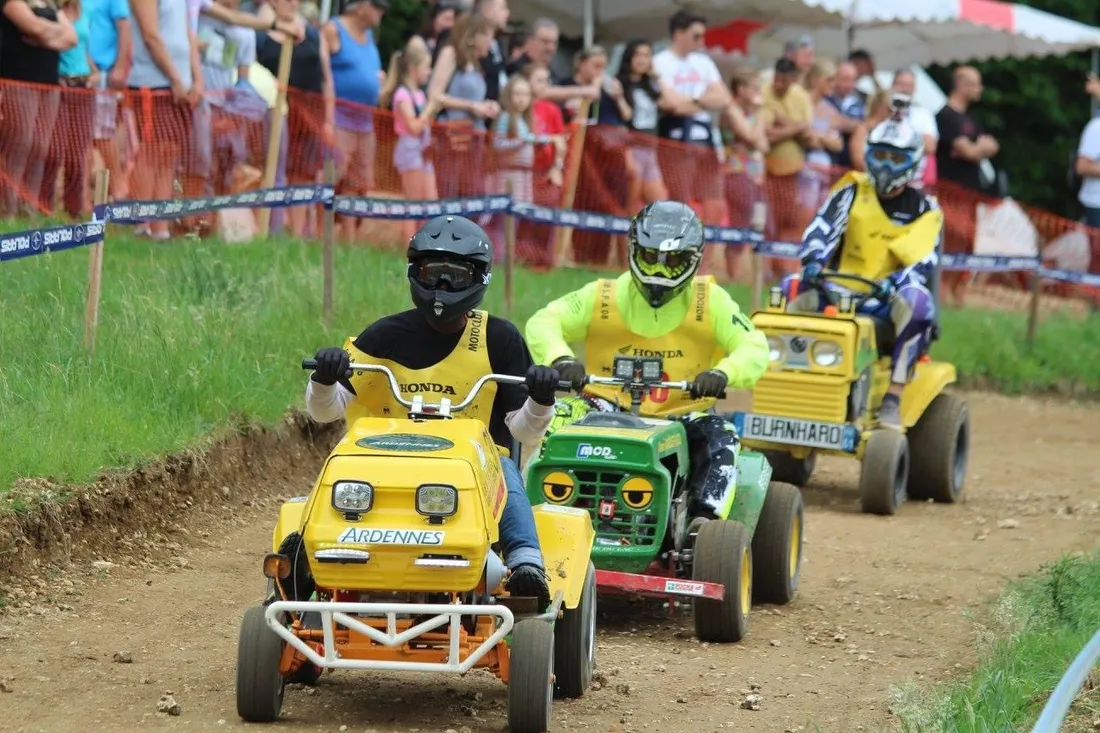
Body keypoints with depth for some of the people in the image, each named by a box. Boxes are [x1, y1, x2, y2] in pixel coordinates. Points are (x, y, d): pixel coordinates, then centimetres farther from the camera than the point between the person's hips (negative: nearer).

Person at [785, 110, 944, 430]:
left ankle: (893, 400, -37)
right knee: (793, 290, -27)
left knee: (916, 300, -36)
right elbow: (822, 228, -6)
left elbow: (923, 266, -5)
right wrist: (813, 262, -29)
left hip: (887, 303, -1)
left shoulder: (925, 211, 8)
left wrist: (892, 283, -26)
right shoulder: (852, 193, 9)